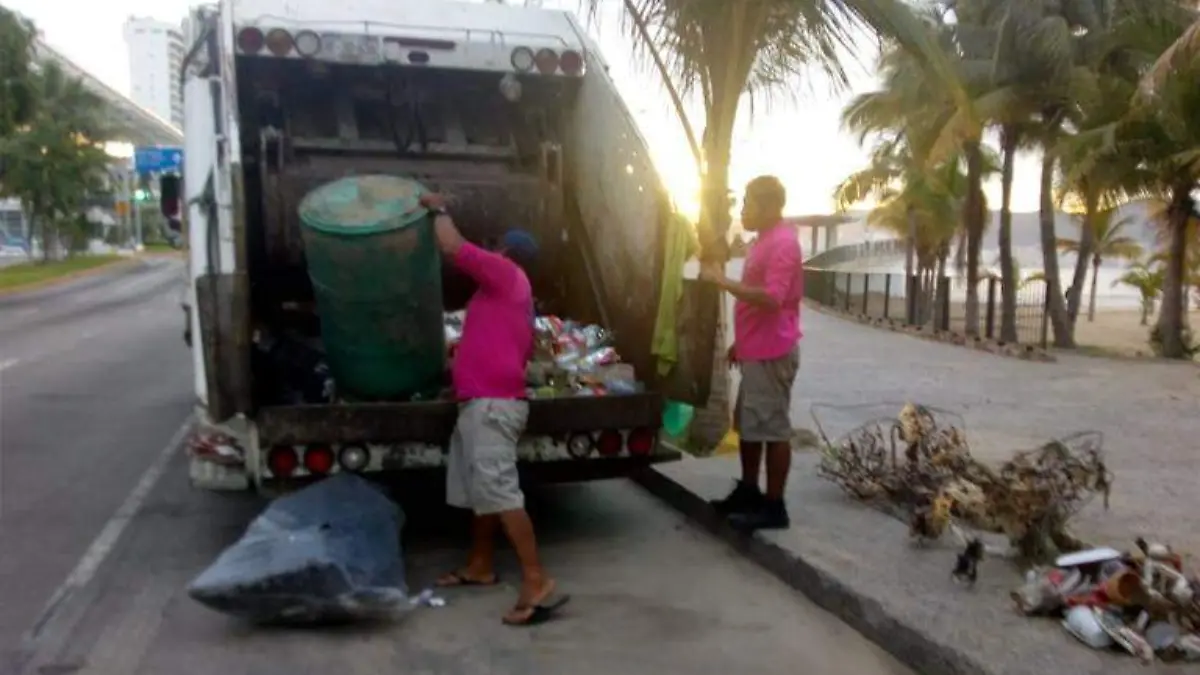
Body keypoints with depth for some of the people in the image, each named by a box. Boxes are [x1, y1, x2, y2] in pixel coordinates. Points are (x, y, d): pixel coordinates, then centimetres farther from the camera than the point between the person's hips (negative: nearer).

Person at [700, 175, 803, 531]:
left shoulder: (782, 242, -17)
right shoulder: (765, 240, 16)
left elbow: (771, 298, -27)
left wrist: (724, 282, -23)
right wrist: (740, 342, 23)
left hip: (772, 352, -10)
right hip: (756, 350, 11)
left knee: (774, 428, -3)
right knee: (748, 425, 16)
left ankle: (774, 506, 4)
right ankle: (748, 491, 28)